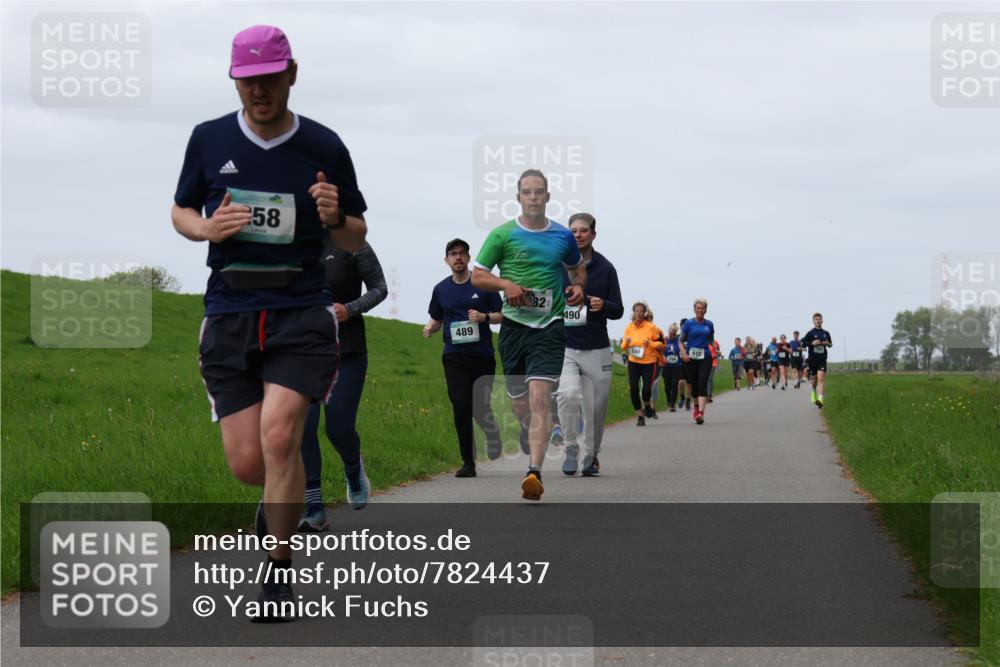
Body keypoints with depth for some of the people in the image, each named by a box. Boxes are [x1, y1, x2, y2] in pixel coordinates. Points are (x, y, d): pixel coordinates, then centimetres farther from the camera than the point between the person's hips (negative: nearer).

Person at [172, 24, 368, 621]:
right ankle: (282, 496, 36)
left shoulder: (324, 147, 0)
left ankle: (280, 570, -7)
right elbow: (181, 212, 17)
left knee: (279, 436, -21)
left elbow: (357, 240, 9)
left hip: (302, 312, -2)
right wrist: (208, 228, -6)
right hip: (229, 314, 2)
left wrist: (335, 218, -14)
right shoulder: (209, 140, 4)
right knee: (247, 464, -2)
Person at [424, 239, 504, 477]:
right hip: (454, 357, 2)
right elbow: (437, 319, 22)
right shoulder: (441, 289, 10)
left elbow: (501, 315, 5)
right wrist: (430, 329, -1)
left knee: (481, 408, -2)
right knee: (461, 406, -9)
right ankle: (468, 462, -3)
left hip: (483, 356, -2)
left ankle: (493, 434, 35)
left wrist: (484, 317, -15)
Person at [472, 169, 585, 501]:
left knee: (539, 395, -17)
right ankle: (531, 437, 43)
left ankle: (534, 472, -25)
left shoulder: (563, 236, 7)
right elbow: (477, 276, 4)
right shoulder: (502, 234, 2)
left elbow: (579, 267, 26)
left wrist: (578, 286, 4)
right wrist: (505, 284, -14)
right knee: (518, 402, 8)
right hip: (514, 324, 1)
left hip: (549, 326, -1)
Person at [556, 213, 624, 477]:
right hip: (564, 347, -1)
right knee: (568, 393, -24)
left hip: (596, 349, 1)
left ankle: (591, 455, 25)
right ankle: (570, 448, -7)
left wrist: (603, 306, -16)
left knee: (596, 408, 5)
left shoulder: (605, 268, 3)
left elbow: (618, 311, 4)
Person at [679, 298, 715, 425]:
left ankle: (701, 413, -22)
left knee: (703, 384, -13)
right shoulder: (689, 324, 1)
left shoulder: (709, 324, 8)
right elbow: (681, 341, 3)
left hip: (705, 358, 0)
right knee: (694, 384, 10)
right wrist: (683, 353, -12)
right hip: (691, 358, 0)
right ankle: (696, 406, 37)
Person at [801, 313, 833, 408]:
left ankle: (820, 399, -25)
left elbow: (830, 344, 21)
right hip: (812, 360, 0)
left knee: (821, 378, -16)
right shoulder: (810, 333, 0)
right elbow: (802, 343, -3)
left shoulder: (826, 333, 8)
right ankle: (814, 392, 45)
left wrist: (828, 344, -2)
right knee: (813, 379, 11)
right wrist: (812, 343, -16)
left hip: (822, 359, 0)